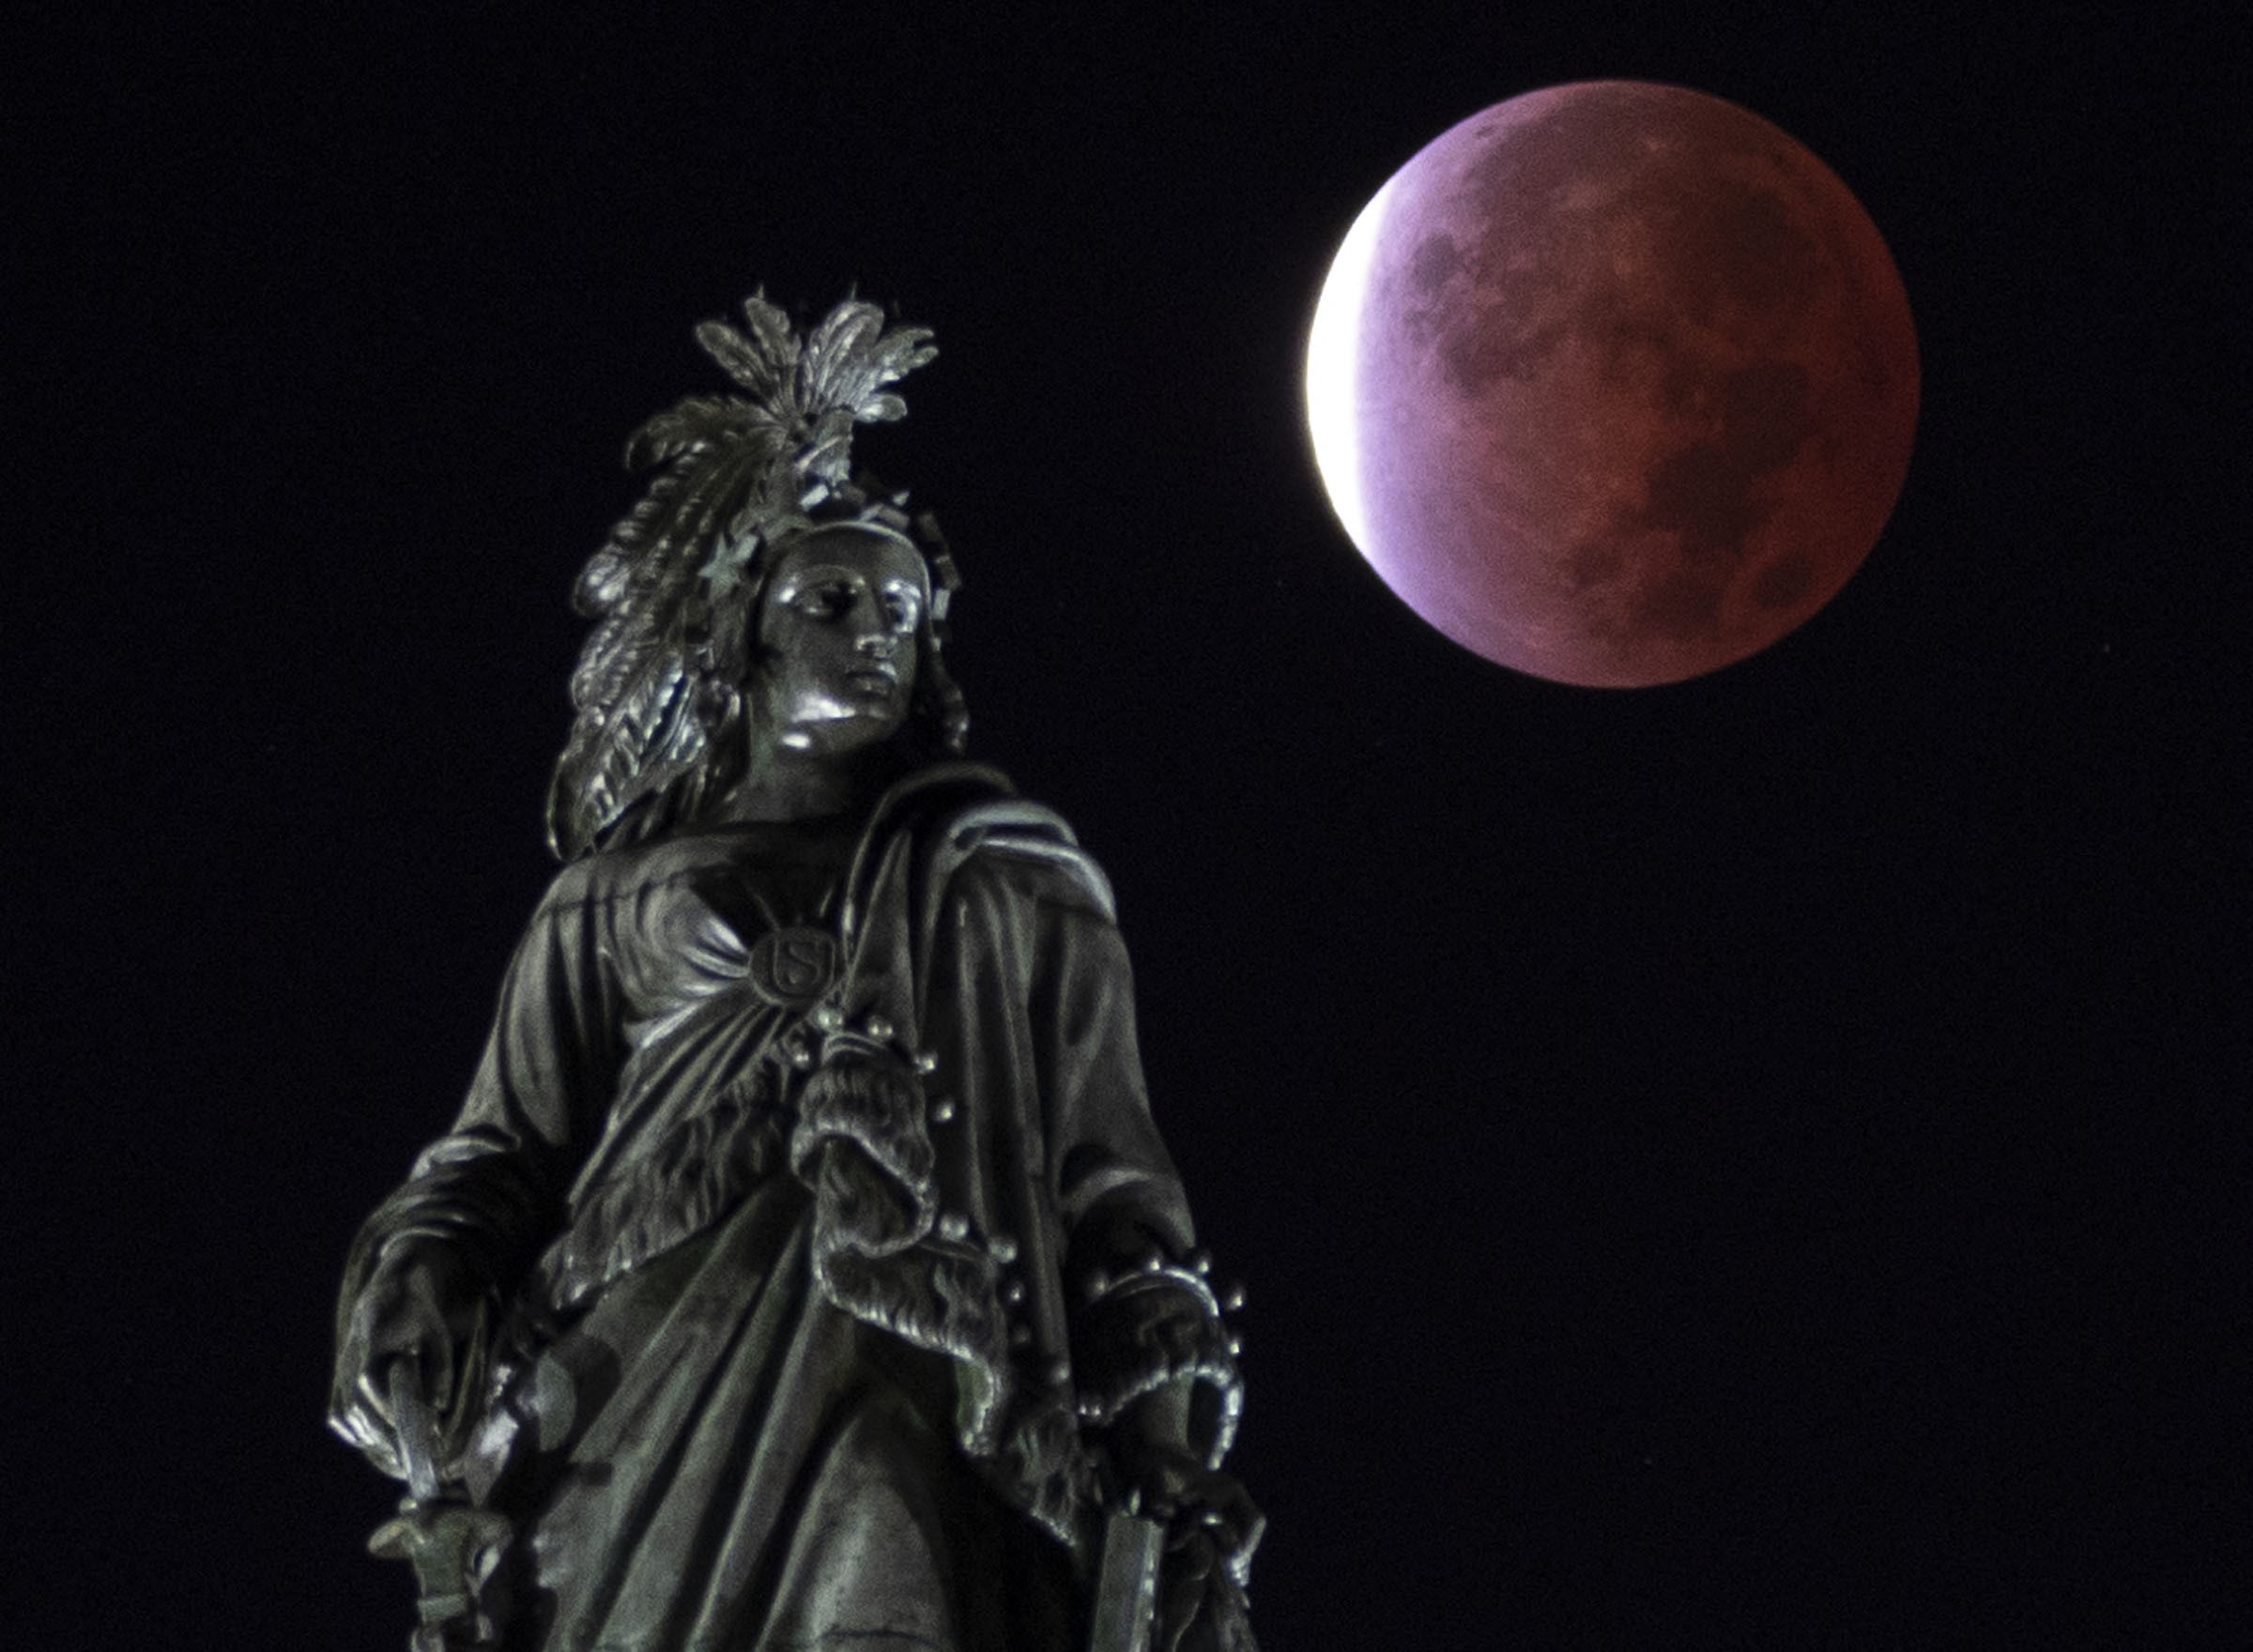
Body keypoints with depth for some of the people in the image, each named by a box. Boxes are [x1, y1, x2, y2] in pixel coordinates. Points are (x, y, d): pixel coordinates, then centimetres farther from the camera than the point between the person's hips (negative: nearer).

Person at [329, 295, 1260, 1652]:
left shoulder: (1013, 880, 20)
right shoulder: (615, 899, 21)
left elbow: (1112, 1191, 15)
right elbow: (509, 1148, 16)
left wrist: (1180, 1494, 5)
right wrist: (418, 1289, -7)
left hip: (916, 1419, -1)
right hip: (645, 1418, 1)